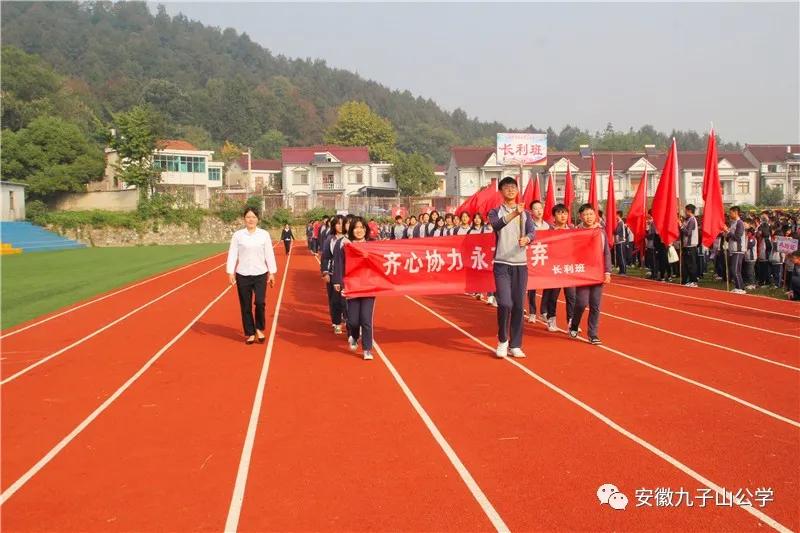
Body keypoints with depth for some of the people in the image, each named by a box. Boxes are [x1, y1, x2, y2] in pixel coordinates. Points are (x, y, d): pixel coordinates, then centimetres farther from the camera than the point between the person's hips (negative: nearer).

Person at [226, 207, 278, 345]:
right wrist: (230, 272, -8)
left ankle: (259, 329, 14)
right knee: (246, 306, 5)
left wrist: (272, 273, 2)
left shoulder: (264, 234, 0)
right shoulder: (238, 235, -1)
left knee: (260, 302, -11)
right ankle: (250, 333, 20)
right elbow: (232, 254, -2)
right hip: (243, 275, 0)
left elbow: (269, 254, 3)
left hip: (260, 274, 0)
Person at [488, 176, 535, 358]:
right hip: (502, 264, -3)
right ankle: (502, 341, 8)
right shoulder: (496, 212, 3)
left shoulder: (525, 213, 11)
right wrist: (514, 213, -37)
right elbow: (496, 224, -20)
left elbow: (532, 231, -5)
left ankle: (515, 345, 12)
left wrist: (526, 239, -28)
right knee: (505, 304, -12)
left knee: (518, 306, 3)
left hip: (520, 264, 3)